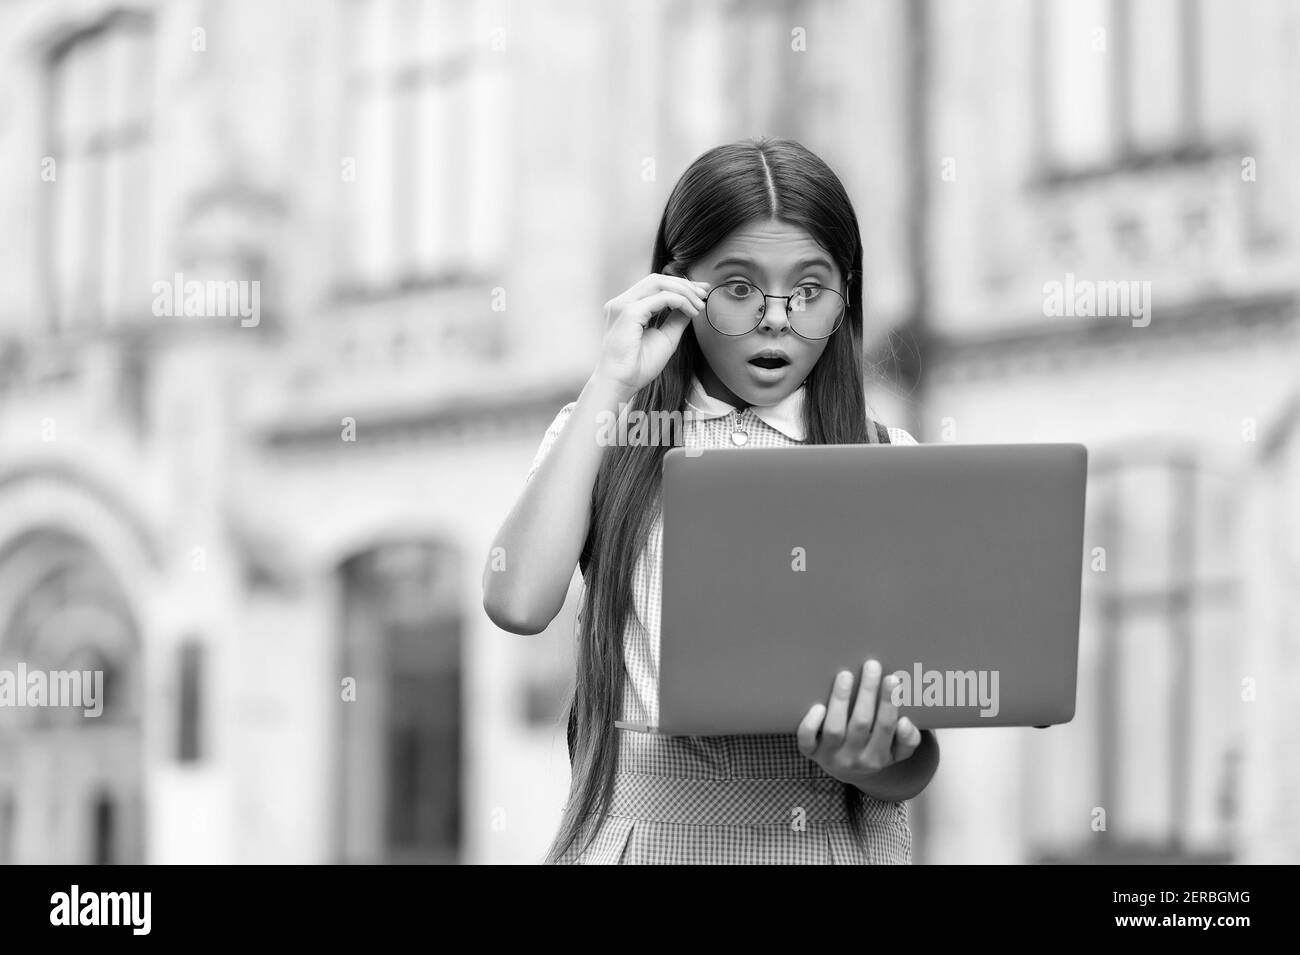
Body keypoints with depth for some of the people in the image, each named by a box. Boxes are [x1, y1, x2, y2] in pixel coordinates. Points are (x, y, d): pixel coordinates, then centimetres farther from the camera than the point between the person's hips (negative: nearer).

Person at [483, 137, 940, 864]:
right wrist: (613, 382, -3)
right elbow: (517, 603, -7)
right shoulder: (604, 436, 12)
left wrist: (871, 763, -16)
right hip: (645, 835, 0)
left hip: (836, 840, 0)